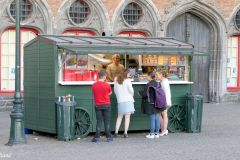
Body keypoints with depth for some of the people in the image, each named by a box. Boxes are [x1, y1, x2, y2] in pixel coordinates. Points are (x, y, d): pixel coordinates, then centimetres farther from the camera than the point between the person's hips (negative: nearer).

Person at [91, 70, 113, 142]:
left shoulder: (94, 85, -3)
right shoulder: (107, 85, -10)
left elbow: (94, 94, 8)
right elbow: (110, 93, 5)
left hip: (97, 105, 2)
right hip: (106, 105, -2)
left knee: (99, 121, 6)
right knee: (107, 121, 5)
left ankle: (97, 137, 2)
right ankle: (108, 137, 8)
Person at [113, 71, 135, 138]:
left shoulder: (116, 82, 8)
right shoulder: (127, 81, -2)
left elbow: (115, 91, 9)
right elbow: (131, 90, -6)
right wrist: (131, 96, 12)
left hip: (120, 101, 4)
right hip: (128, 100, -3)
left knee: (119, 117, 13)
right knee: (127, 117, -1)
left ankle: (116, 132, 4)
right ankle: (125, 133, -6)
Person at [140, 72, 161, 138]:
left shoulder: (148, 85, -16)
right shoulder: (158, 84, 3)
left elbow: (144, 94, -14)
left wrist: (140, 92, 6)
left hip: (150, 104, -6)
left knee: (152, 119, -1)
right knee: (157, 118, 9)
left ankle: (152, 134, 3)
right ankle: (157, 133, 14)